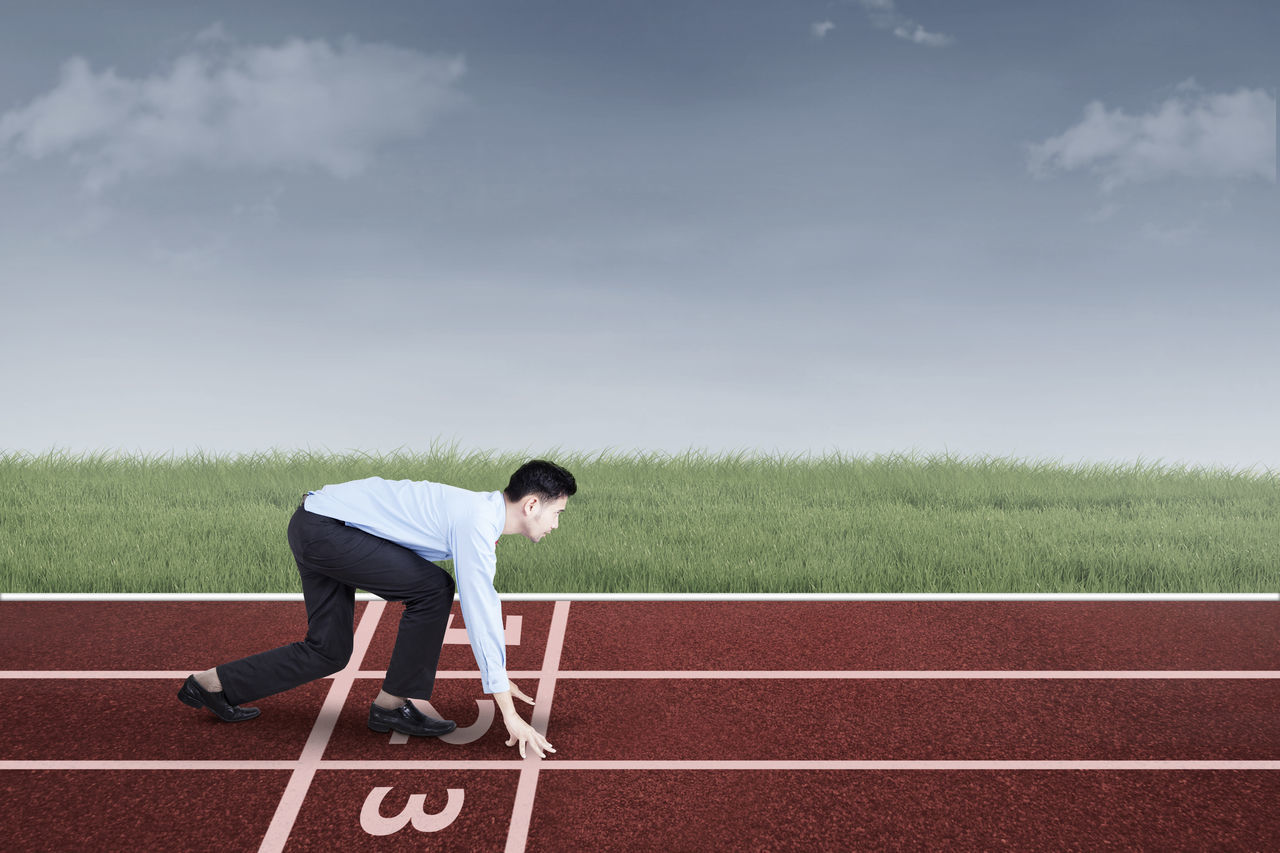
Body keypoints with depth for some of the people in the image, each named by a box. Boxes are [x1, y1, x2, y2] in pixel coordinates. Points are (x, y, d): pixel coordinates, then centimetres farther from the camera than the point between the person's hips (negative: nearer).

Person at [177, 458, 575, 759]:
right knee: (433, 588, -13)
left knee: (328, 651, 14)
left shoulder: (484, 510, 9)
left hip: (316, 528, 10)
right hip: (324, 526, -10)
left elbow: (486, 600, 21)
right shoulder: (477, 524, -20)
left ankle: (211, 684, 25)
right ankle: (391, 705, -1)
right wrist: (509, 713, -20)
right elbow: (478, 615, -23)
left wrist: (499, 677, 27)